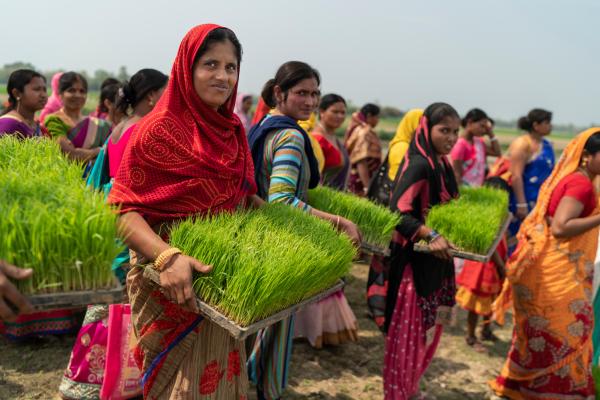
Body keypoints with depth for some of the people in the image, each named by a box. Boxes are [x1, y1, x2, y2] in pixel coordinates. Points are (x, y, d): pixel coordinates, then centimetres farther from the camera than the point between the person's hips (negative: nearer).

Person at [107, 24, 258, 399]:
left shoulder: (233, 130, 6)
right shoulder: (159, 129, -14)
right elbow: (124, 211, -19)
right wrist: (168, 256, -34)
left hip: (223, 279, 6)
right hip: (170, 283, -6)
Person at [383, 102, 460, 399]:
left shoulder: (443, 165, 9)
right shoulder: (418, 164, -18)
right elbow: (397, 212, -26)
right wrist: (430, 235, -34)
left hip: (437, 261, 9)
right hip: (414, 260, -9)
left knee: (428, 329, 18)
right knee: (409, 331, 0)